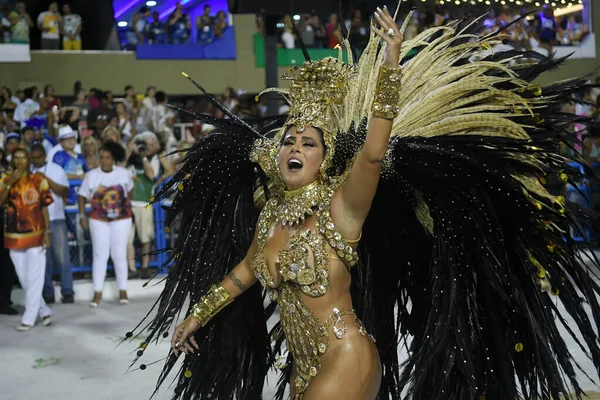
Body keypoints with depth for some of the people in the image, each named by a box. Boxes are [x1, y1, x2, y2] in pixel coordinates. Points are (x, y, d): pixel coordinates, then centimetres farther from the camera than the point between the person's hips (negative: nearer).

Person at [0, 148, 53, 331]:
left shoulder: (38, 180, -1)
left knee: (34, 278, -3)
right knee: (23, 279, 9)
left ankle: (29, 318, 3)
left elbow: (44, 207, 0)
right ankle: (44, 311, 22)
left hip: (35, 235, -4)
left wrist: (47, 231, -6)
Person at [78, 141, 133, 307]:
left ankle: (123, 291, 12)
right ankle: (97, 293, 5)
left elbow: (130, 189, 15)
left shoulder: (123, 173, -2)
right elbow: (82, 196, 0)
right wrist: (82, 216, -5)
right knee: (100, 255, 1)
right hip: (99, 220, 0)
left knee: (119, 255, 3)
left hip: (121, 219, 0)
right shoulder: (92, 175, -5)